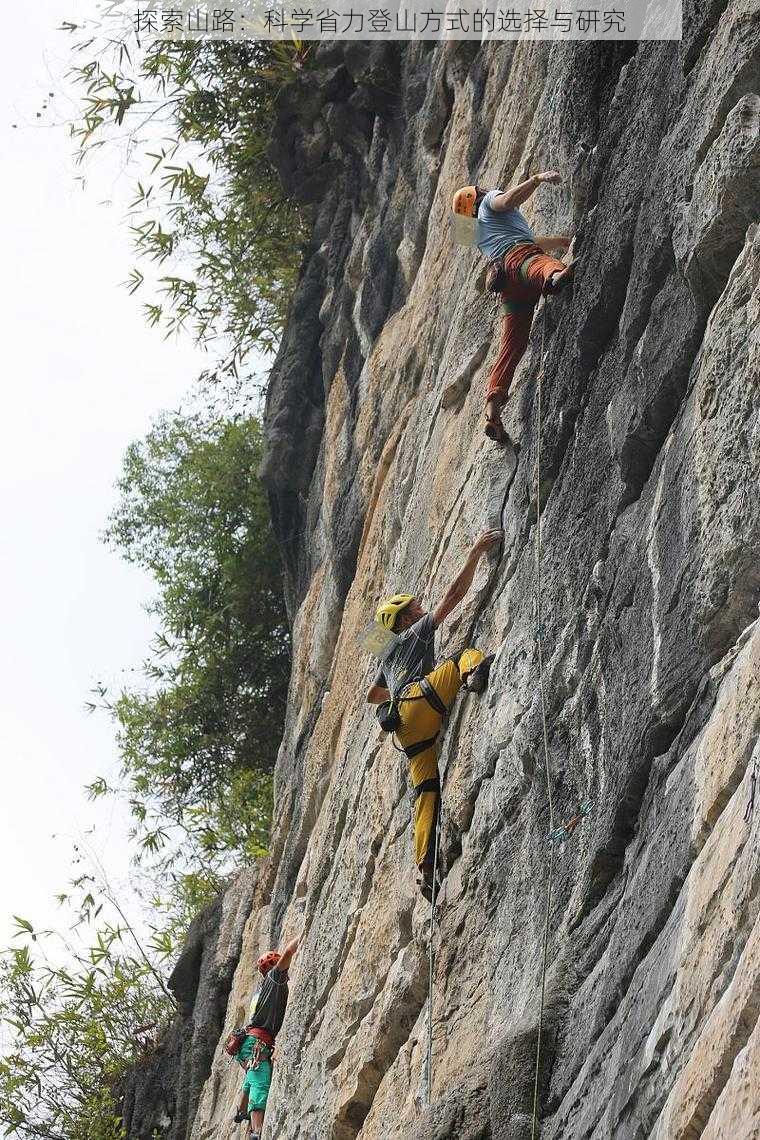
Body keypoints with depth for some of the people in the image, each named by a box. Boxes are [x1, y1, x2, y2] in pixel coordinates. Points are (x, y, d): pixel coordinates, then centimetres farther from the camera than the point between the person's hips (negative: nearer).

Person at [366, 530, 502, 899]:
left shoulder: (390, 657, 39)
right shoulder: (418, 631, 18)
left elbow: (372, 694, 51)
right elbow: (454, 594, 8)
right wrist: (476, 552, 9)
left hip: (406, 727, 7)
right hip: (418, 702, -7)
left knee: (427, 790, -1)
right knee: (467, 654, -9)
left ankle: (425, 868, -15)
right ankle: (475, 673, -50)